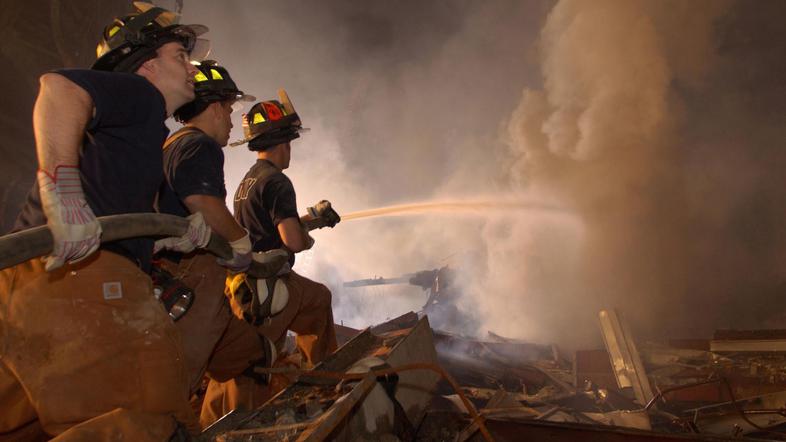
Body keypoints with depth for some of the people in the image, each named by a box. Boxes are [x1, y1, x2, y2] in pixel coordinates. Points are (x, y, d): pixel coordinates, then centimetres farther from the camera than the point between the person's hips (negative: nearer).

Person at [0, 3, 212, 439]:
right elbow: (59, 87, -19)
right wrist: (62, 186, -30)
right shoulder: (139, 93, 3)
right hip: (80, 273, -10)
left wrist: (177, 234, 16)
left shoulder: (146, 129, 32)